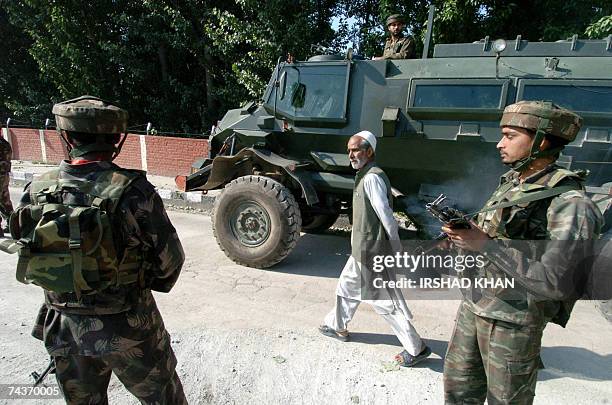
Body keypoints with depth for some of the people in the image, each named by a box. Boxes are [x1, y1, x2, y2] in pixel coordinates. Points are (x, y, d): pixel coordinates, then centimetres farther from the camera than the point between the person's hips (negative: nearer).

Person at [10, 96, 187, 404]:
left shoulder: (37, 190, -8)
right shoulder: (132, 190, -23)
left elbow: (26, 251, 5)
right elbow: (169, 259, -16)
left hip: (63, 326, 5)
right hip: (127, 327, -4)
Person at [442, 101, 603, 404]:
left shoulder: (570, 205, -19)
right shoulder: (509, 183, 4)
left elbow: (554, 283, -27)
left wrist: (485, 245, -27)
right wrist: (462, 233, -6)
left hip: (512, 321, -6)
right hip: (472, 304, 7)